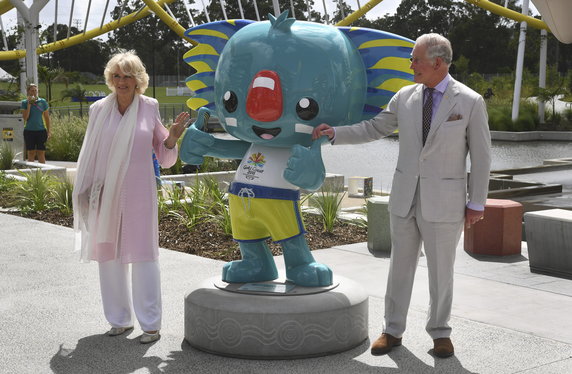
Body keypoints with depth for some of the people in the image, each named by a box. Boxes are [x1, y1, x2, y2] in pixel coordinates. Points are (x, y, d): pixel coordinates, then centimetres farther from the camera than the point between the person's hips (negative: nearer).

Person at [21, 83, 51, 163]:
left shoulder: (43, 102, 4)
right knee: (31, 153, 2)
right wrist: (29, 104, -10)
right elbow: (25, 118, -6)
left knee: (41, 153, -2)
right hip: (29, 130, 0)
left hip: (41, 130, 0)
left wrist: (48, 131, 4)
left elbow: (47, 117, 8)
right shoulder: (24, 102, 3)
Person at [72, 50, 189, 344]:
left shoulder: (149, 108, 0)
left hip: (139, 194, -2)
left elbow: (165, 159, 5)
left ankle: (150, 324, 6)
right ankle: (120, 319, 22)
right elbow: (89, 155, 12)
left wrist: (171, 138, -14)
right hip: (107, 195, 2)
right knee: (109, 255, 7)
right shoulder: (99, 110, 3)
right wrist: (84, 193, 11)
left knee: (142, 256, -2)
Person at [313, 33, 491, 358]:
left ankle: (440, 332, 24)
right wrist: (335, 133, 1)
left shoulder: (470, 102, -8)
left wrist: (477, 203, -6)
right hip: (405, 197, 4)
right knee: (401, 266, 11)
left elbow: (481, 156, -6)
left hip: (444, 201, -4)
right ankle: (393, 331, 22)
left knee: (441, 270, 7)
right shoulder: (406, 96, 2)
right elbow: (374, 129, 12)